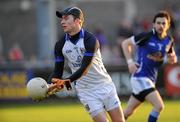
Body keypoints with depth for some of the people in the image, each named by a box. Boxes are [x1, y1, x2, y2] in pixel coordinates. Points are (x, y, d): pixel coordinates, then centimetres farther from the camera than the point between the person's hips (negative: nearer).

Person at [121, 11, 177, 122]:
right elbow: (125, 43, -4)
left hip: (151, 79, 7)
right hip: (140, 77, -7)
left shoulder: (168, 40, 6)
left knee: (128, 112, 12)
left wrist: (172, 57, -6)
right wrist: (130, 61, -13)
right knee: (159, 106, -18)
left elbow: (172, 60, 18)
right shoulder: (147, 36, -13)